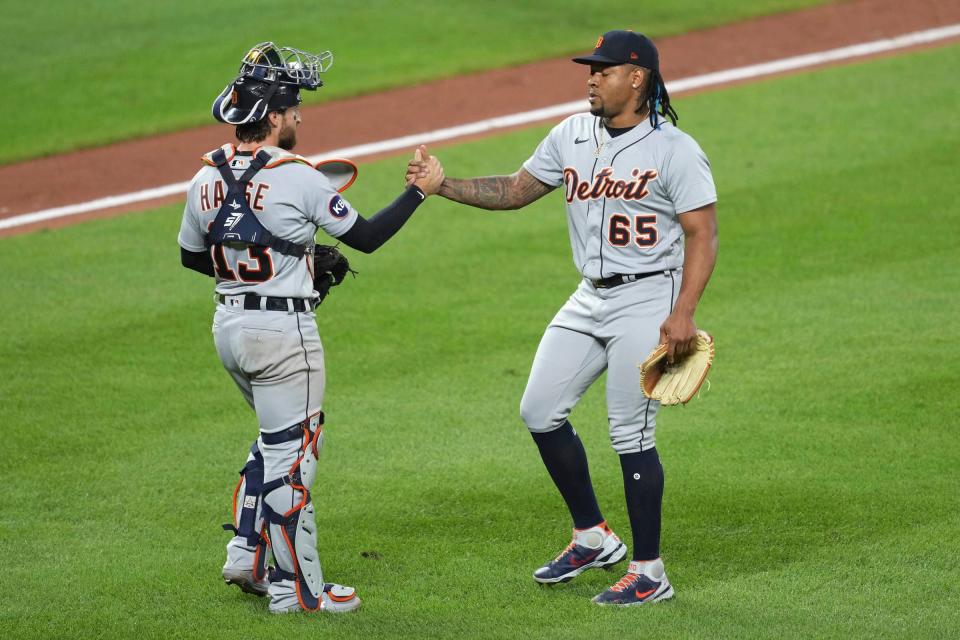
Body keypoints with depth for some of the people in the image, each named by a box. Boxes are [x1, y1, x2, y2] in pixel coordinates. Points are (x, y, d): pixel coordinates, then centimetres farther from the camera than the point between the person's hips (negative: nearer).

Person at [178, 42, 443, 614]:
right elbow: (367, 237, -9)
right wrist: (421, 190, 0)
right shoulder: (297, 178, -16)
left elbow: (192, 256, 14)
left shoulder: (207, 178, 2)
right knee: (292, 454, 1)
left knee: (278, 437, 25)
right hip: (284, 334, -7)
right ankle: (297, 589, 8)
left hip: (229, 327, 7)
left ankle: (247, 557, 21)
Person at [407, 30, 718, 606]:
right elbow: (514, 191, 12)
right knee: (540, 412, 8)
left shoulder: (674, 150, -13)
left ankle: (650, 573, 3)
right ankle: (593, 538, 23)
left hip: (647, 300, -8)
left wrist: (683, 314, -24)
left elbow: (703, 235, -14)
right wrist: (443, 186, -3)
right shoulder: (572, 136, 7)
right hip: (591, 300, 8)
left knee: (631, 436, -7)